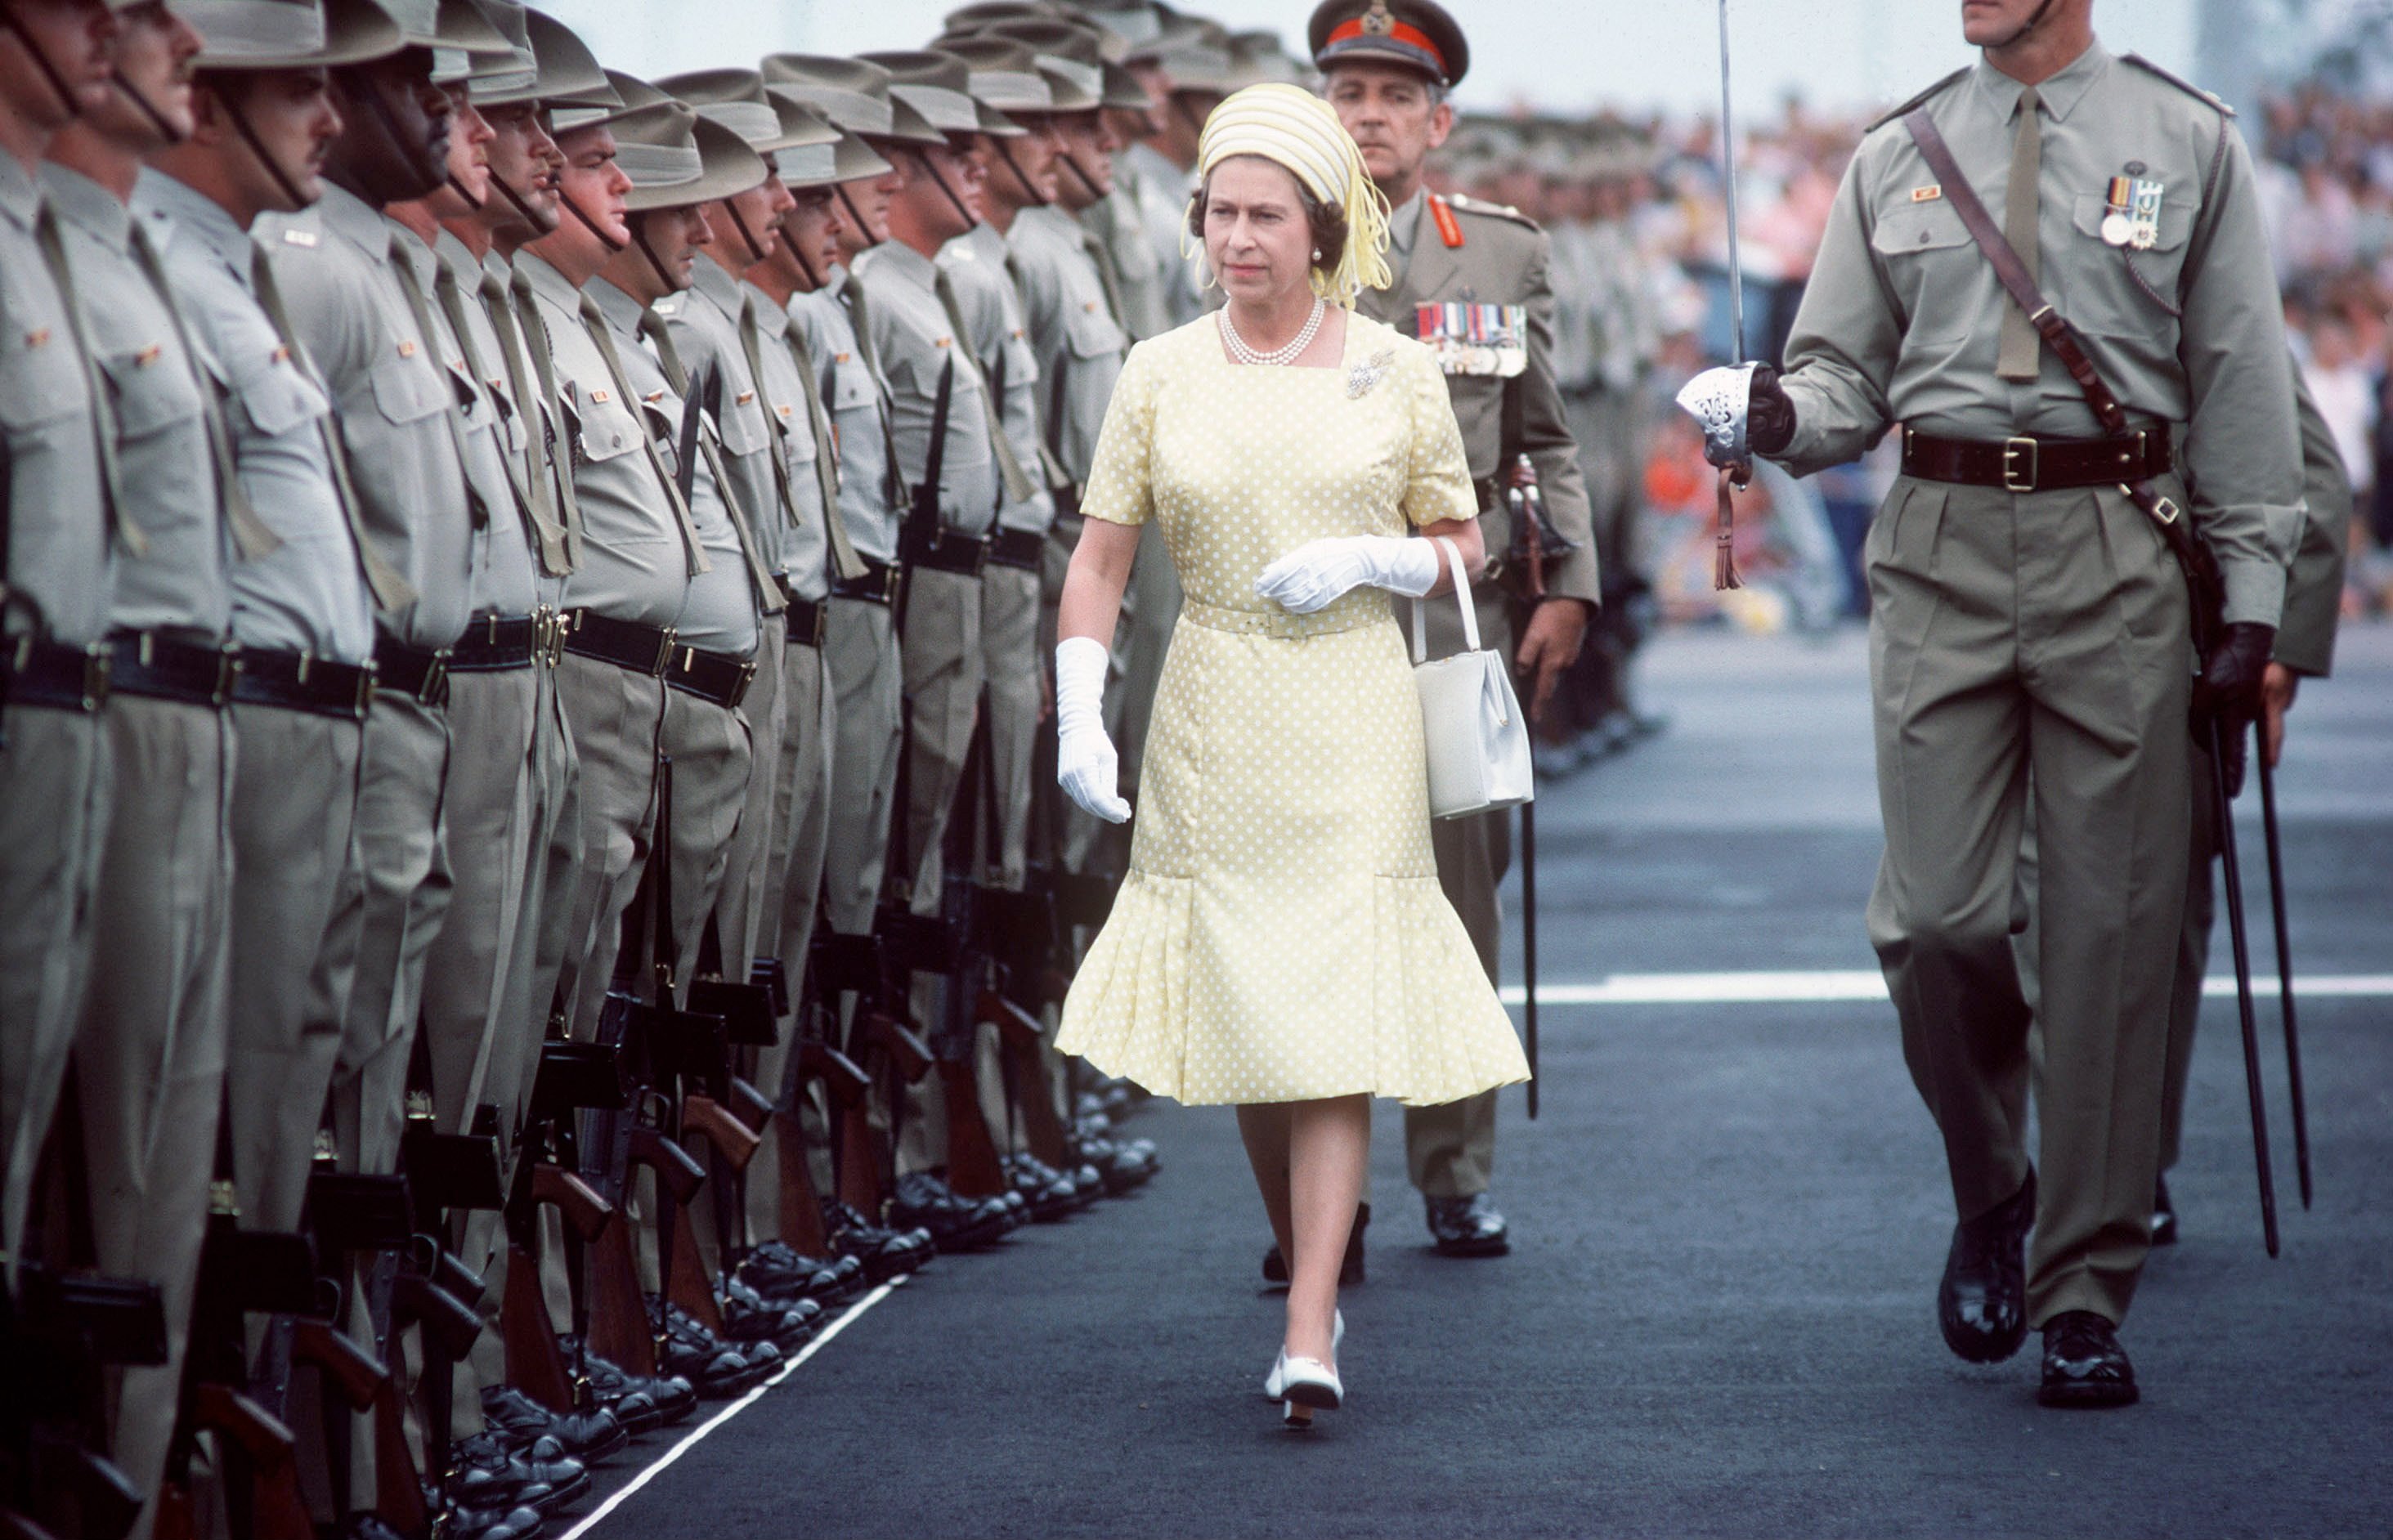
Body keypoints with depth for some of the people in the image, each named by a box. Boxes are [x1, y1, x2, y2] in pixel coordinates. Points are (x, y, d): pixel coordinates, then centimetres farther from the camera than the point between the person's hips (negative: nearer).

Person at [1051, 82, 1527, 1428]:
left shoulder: (1396, 372, 2)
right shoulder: (1161, 375, 4)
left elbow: (1466, 552, 9)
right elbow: (1099, 565, 5)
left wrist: (1362, 560, -10)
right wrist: (1080, 720, -7)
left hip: (1353, 724, -2)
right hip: (1214, 729, 2)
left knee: (1335, 1022, -9)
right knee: (1246, 1020, 6)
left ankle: (1309, 1341, -13)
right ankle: (1314, 1282, 25)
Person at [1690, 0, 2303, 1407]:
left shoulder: (2190, 143, 6)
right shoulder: (1895, 157, 11)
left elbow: (2241, 381, 6)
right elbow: (1848, 366, 14)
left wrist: (2254, 600, 1)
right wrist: (1787, 415, -11)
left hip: (2120, 551, -1)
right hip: (1943, 549, 1)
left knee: (2113, 929, -1)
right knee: (1936, 917, -7)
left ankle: (2086, 1297, 6)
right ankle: (1992, 1195, 20)